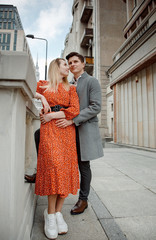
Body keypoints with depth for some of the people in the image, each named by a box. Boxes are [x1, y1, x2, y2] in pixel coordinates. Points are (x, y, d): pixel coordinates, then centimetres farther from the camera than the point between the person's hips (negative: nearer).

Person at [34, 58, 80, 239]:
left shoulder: (71, 88, 15)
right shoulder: (43, 85, 13)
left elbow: (75, 110, 2)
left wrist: (52, 115, -6)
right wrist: (41, 96, 3)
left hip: (66, 129, 2)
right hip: (49, 129, -2)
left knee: (66, 168, -4)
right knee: (54, 166, -15)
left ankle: (57, 212, 9)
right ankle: (50, 214, 0)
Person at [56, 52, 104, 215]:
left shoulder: (91, 81, -3)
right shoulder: (70, 85, 18)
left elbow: (96, 107, -14)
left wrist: (72, 120, -22)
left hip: (85, 129, -7)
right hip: (70, 128, 7)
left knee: (84, 165, 4)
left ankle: (83, 199, 22)